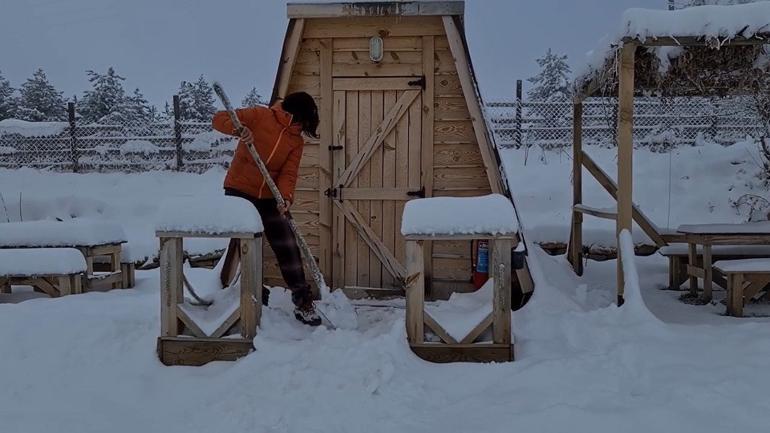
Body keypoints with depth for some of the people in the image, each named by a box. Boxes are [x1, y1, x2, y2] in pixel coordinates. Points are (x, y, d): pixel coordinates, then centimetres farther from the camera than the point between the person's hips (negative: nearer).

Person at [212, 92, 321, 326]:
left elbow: (288, 173, -4)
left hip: (271, 198, 4)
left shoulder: (296, 140, 4)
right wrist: (238, 129, -31)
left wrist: (286, 196, -23)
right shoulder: (259, 115, -8)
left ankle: (303, 303, 10)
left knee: (288, 248, 1)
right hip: (239, 192, -4)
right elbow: (219, 119, -10)